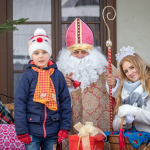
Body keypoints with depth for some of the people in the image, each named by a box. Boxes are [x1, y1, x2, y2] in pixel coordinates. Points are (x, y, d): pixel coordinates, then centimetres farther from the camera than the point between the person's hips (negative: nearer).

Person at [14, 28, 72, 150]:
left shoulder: (58, 75, 5)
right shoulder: (27, 76, -2)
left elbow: (66, 102, 6)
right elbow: (19, 104, -3)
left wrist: (64, 128, 1)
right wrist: (22, 131, -7)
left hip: (52, 131, 2)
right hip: (32, 130, -2)